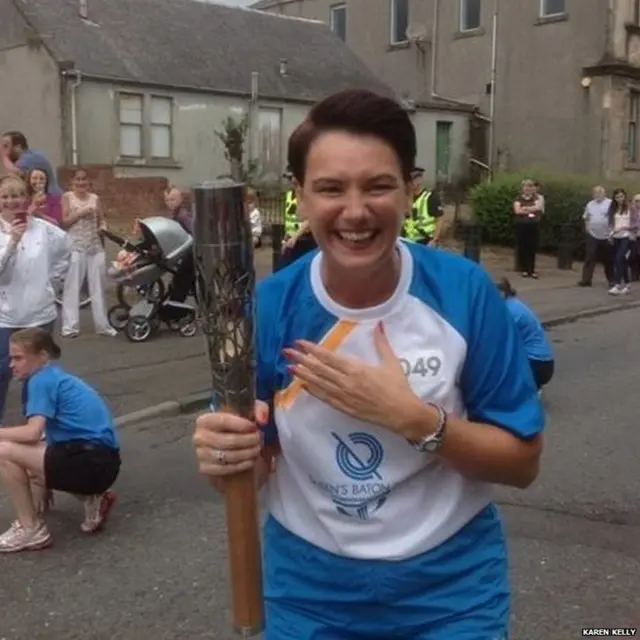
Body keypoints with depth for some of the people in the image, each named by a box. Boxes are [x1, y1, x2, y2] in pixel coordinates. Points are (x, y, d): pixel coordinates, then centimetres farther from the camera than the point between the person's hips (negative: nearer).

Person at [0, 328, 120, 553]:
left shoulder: (40, 381, -6)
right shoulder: (57, 377, 21)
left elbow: (32, 433, -19)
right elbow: (45, 434, 28)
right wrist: (45, 484, 34)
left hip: (90, 462, -10)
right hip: (102, 462, 10)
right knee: (28, 463, 28)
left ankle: (30, 530, 0)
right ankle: (92, 499, 16)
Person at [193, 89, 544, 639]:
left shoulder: (465, 291, -16)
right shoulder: (268, 306, -14)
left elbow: (522, 461, -10)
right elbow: (259, 465, -5)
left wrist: (412, 417, -25)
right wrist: (227, 457, -27)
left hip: (450, 583, 0)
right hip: (309, 586, 1)